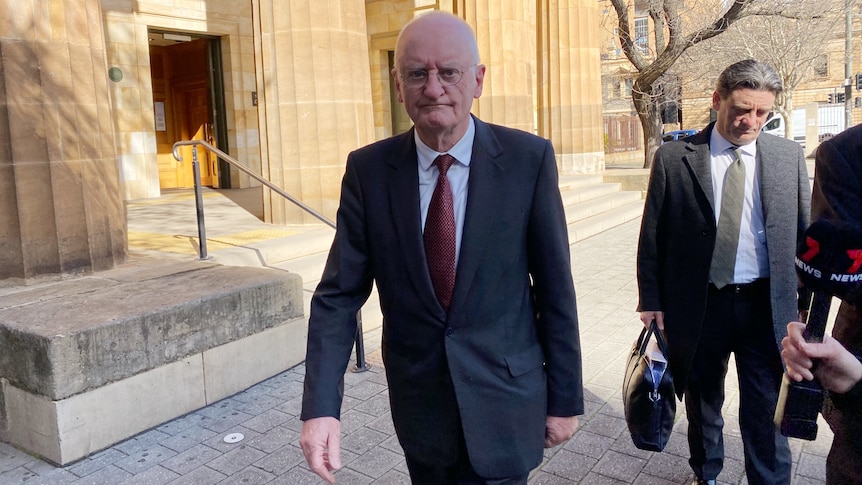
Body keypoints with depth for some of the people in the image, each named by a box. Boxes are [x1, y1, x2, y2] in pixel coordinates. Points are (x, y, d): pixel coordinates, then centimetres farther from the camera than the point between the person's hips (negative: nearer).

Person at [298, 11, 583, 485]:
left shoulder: (529, 158, -12)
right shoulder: (368, 169, -7)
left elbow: (554, 287, -7)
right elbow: (339, 293, -7)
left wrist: (565, 397, -1)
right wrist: (320, 406, -17)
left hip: (504, 399, -2)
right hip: (418, 402, 3)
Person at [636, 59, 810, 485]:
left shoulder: (788, 156, 2)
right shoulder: (673, 157, -5)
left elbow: (805, 231, 7)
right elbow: (652, 234, -2)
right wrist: (651, 300, -3)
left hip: (766, 305, 1)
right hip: (698, 304, 0)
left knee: (766, 411, 6)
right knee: (702, 402, 18)